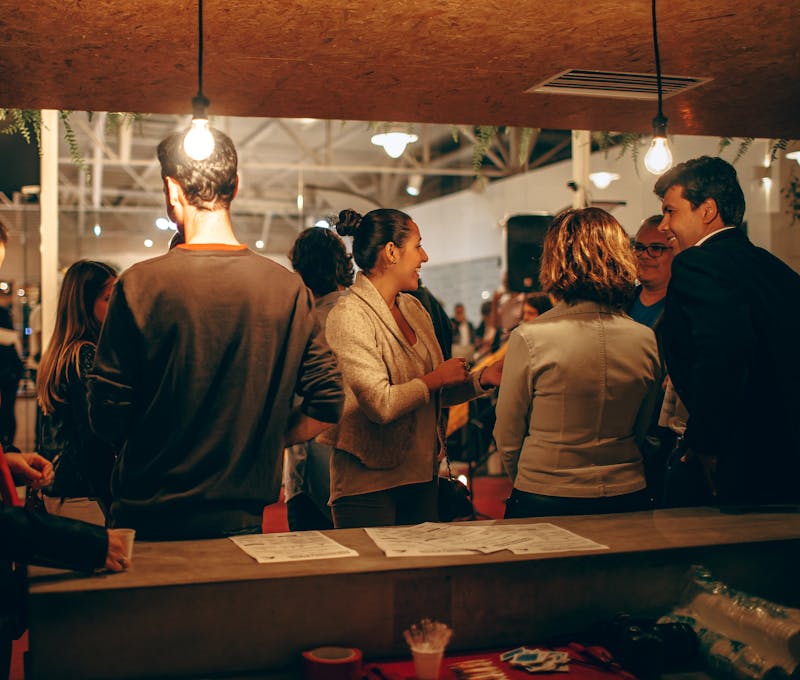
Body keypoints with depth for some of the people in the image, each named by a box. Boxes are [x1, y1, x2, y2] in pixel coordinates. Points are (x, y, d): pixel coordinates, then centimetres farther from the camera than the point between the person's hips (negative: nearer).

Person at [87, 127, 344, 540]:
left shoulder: (140, 283, -13)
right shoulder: (288, 288, -6)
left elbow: (106, 416, -9)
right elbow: (327, 401, -4)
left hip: (148, 519, -2)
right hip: (241, 518, 2)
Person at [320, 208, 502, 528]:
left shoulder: (414, 309, 11)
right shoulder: (349, 316, -15)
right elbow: (379, 404, -24)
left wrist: (481, 379, 0)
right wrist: (435, 378, -12)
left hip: (422, 476, 8)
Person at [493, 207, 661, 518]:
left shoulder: (529, 338, -16)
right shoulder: (646, 341, -4)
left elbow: (507, 438, -6)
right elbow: (643, 432, 9)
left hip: (543, 504, -3)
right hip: (627, 498, 3)